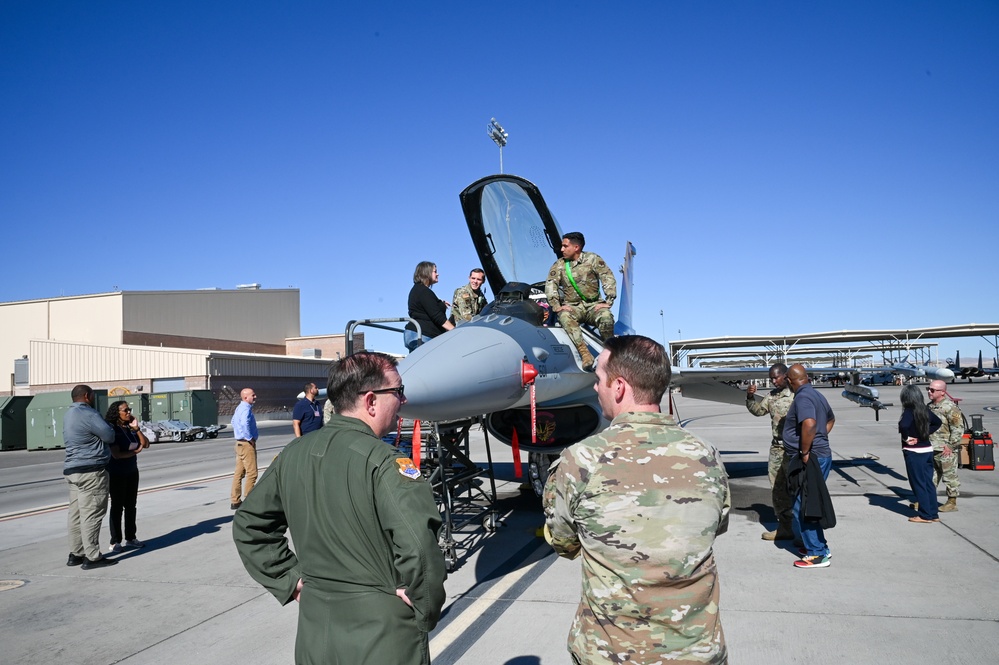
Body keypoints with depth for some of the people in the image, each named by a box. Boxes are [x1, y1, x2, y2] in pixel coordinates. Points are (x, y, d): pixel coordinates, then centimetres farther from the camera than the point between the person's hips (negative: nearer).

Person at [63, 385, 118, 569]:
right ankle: (92, 557, -4)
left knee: (77, 513, 12)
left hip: (73, 470, 10)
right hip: (90, 471, -10)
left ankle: (75, 554, 17)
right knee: (92, 514, -6)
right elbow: (109, 435, -12)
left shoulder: (69, 414, 17)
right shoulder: (87, 414, -15)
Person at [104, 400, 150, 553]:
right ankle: (115, 542, 7)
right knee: (117, 507, -1)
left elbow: (146, 444, -1)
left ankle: (130, 538, 19)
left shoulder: (131, 428, 4)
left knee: (131, 506, 10)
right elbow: (116, 454, -21)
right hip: (116, 473, -6)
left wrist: (136, 428, -10)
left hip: (132, 471, 6)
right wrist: (135, 451, -9)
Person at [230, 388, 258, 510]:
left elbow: (233, 421, 31)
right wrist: (250, 438, -23)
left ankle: (235, 501, 17)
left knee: (239, 473, 12)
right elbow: (245, 423, -34)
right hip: (247, 444, -10)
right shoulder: (246, 409, -17)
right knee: (251, 473, -5)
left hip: (240, 443, 10)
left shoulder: (239, 408, 15)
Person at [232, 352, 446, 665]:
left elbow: (249, 525, 9)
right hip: (382, 636, -5)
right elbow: (419, 549, -31)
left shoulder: (293, 454, -1)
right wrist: (426, 611, -15)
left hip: (313, 629, 5)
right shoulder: (383, 462, -21)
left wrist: (290, 580, 9)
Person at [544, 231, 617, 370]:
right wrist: (556, 306, -17)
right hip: (572, 306, 1)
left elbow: (608, 279, -3)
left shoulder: (592, 259, 3)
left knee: (606, 317, -33)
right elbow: (550, 285, -3)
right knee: (564, 317, -34)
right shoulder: (559, 265, 8)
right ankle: (585, 353, -42)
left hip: (593, 305, -1)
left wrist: (608, 302, -14)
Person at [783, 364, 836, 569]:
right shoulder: (816, 395, 14)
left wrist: (805, 452, -24)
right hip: (821, 455, 10)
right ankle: (818, 546, 28)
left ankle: (818, 554, 1)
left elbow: (809, 424, -34)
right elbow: (831, 419, 33)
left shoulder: (803, 397, -17)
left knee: (803, 507, -4)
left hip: (810, 459, -10)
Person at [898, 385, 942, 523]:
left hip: (913, 452, -7)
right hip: (928, 449, 7)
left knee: (918, 483, 1)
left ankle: (925, 515, 6)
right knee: (928, 482, 13)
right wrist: (926, 433, 9)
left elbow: (903, 425, -35)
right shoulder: (925, 410, 4)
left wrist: (906, 438, -17)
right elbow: (937, 422, 19)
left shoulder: (909, 411, -17)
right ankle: (933, 513, 19)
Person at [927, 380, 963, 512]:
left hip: (945, 451, -8)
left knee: (949, 476, 4)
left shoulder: (950, 407, -15)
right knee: (931, 476, 15)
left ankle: (952, 503, 15)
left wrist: (950, 446, -17)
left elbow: (958, 429, -17)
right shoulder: (930, 406, 11)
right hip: (931, 450, 8)